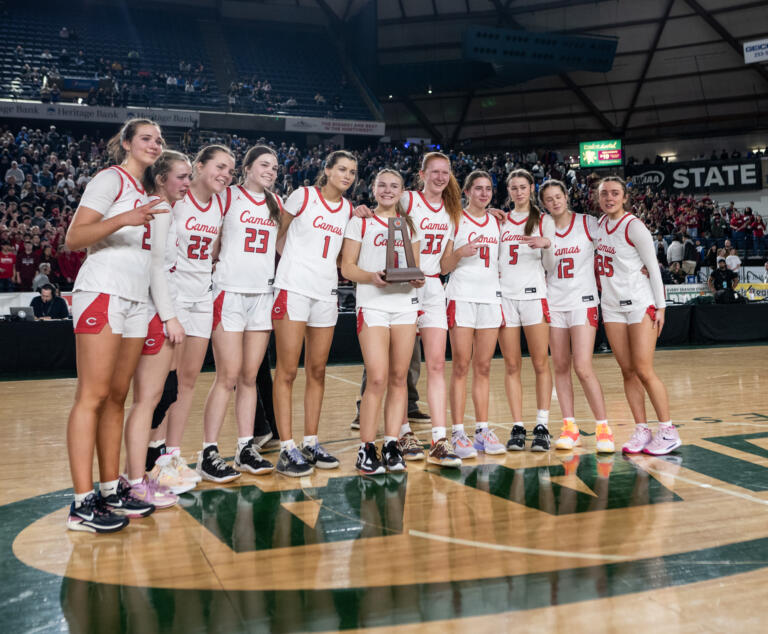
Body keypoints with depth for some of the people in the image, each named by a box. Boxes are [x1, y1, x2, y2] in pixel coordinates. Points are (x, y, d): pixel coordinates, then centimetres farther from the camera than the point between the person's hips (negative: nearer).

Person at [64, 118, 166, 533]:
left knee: (117, 397, 9)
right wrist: (123, 219, -23)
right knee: (92, 395, -10)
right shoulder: (111, 179, -2)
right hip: (102, 292, -8)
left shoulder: (143, 192, 22)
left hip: (135, 300, 8)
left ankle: (112, 490, 15)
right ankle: (82, 503, -10)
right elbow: (74, 238, -12)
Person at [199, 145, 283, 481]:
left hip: (263, 294, 5)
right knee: (228, 377, -7)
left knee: (250, 377, 8)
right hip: (230, 292, -5)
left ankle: (246, 449, 14)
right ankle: (209, 454, -1)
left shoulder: (275, 203, 16)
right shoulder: (228, 196, 0)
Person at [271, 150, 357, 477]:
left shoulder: (348, 209, 12)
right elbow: (277, 234, 6)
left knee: (317, 372, 8)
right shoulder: (303, 196, -1)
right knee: (287, 371, -5)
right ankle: (287, 448, -2)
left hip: (326, 293, 5)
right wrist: (296, 261, 1)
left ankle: (311, 443, 17)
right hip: (293, 288, -5)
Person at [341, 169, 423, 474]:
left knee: (398, 377, 2)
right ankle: (366, 449, 0)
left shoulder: (409, 225, 18)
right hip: (372, 304, -4)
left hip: (405, 303, 4)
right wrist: (372, 276, -18)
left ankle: (392, 444, 11)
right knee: (377, 379, -12)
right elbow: (347, 267, 0)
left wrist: (418, 279, -5)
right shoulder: (359, 222, 6)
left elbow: (416, 265, 18)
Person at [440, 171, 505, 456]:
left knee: (483, 367, 6)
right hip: (462, 296, -4)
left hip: (491, 298, 4)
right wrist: (460, 253, -19)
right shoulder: (455, 220, 2)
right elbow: (444, 267, -1)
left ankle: (483, 430, 11)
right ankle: (458, 433, -2)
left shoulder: (497, 222, 16)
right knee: (461, 366, -5)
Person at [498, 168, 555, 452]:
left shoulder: (544, 221, 9)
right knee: (512, 365, 1)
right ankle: (517, 428, 5)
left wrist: (547, 245, -13)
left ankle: (541, 427, 1)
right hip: (504, 295, 2)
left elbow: (549, 266, 5)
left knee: (540, 364, -4)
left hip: (534, 295, -2)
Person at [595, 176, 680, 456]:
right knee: (628, 371, 3)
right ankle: (642, 430, 9)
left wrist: (660, 307, -12)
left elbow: (653, 267, -9)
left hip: (640, 303, -6)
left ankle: (668, 431, 0)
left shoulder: (634, 226, -10)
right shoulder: (600, 224, 9)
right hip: (612, 305, 6)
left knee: (644, 371, -9)